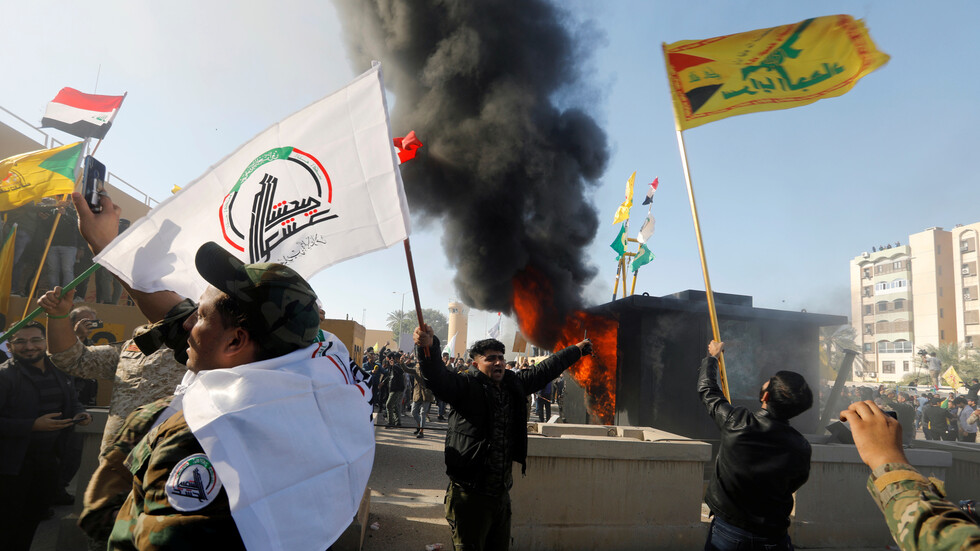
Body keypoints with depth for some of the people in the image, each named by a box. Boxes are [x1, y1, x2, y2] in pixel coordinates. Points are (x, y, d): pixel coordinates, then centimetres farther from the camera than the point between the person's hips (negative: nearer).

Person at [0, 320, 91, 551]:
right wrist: (33, 425, -28)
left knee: (34, 515, 22)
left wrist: (80, 413, -4)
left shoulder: (59, 371, 5)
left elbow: (72, 400, 16)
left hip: (49, 458, 6)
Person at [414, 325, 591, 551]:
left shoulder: (514, 384, 8)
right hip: (470, 495, -6)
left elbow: (545, 369, 20)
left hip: (501, 494, 6)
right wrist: (428, 346, -50)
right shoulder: (466, 386, -11)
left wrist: (577, 350, 32)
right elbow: (438, 375, -29)